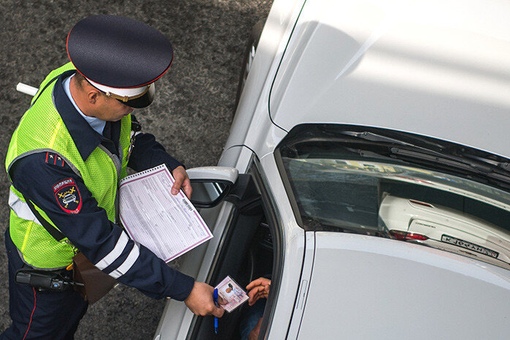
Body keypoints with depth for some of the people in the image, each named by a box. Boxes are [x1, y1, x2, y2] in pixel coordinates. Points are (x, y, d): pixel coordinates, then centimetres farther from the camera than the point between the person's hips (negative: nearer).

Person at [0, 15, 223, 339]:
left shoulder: (84, 80, -23)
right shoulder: (44, 159, -46)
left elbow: (130, 134, 0)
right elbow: (100, 242, -39)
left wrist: (169, 165, -17)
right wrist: (183, 290, -36)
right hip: (48, 262, -6)